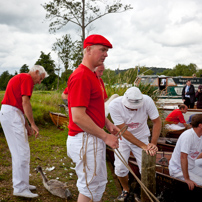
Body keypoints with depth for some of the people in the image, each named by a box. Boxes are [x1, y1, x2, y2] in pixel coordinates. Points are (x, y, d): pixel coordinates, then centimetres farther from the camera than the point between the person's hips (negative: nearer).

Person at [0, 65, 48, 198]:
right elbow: (25, 103, -16)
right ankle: (20, 188, -4)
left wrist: (27, 125, 21)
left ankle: (21, 183, 23)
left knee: (19, 152, 15)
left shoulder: (19, 78, 24)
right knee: (22, 152, -8)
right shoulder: (27, 78, -7)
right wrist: (33, 124, -13)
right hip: (12, 114, -11)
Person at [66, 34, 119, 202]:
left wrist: (108, 124, 7)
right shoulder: (81, 76, -21)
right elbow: (78, 117, -26)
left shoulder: (92, 76, 12)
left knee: (100, 182, 22)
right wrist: (105, 136, -19)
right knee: (89, 188, 4)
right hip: (85, 140, -10)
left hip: (95, 138, 10)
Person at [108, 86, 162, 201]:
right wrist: (143, 146, -31)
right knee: (120, 168, -6)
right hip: (123, 138, 0)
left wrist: (153, 144, -29)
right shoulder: (114, 105, -30)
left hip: (141, 136, 1)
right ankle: (126, 190, 25)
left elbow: (157, 122, -17)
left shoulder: (147, 101, -27)